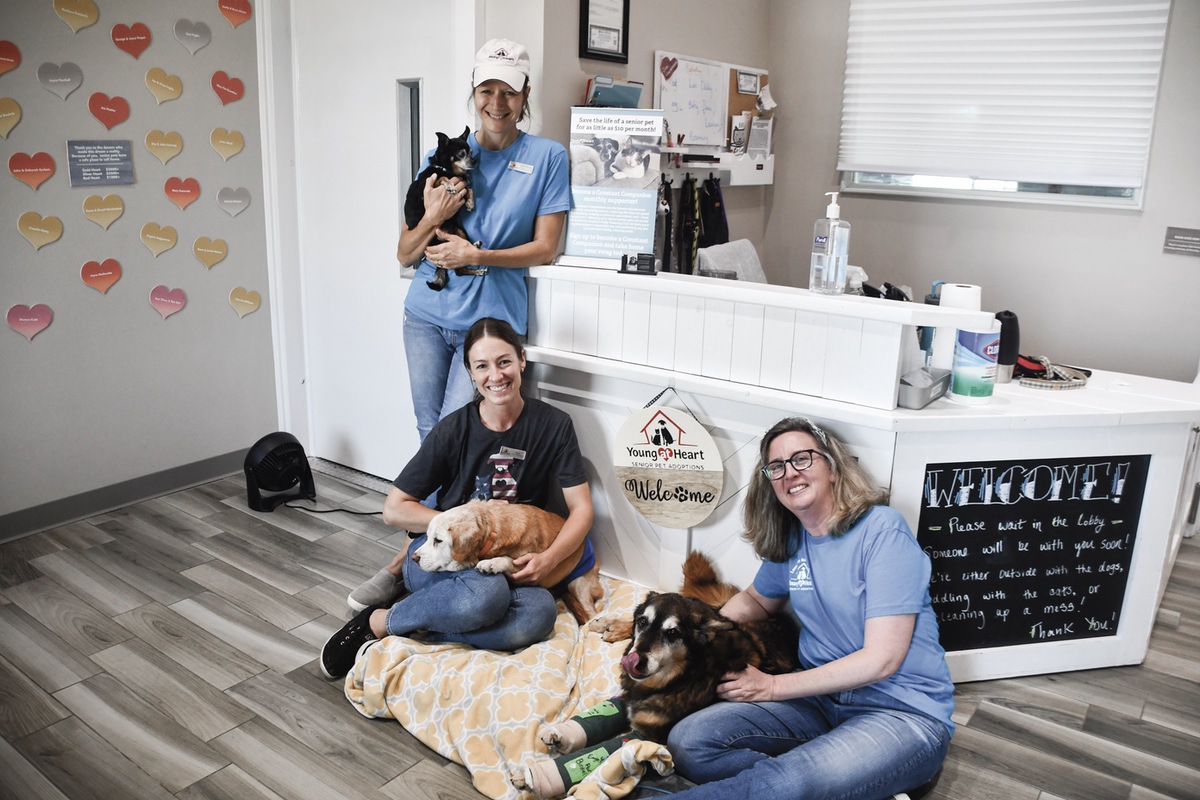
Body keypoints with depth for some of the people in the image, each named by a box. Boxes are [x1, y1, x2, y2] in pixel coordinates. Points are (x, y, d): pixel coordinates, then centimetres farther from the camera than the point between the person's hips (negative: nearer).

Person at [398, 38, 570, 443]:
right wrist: (433, 218, -15)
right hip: (427, 314, 3)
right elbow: (405, 255, 6)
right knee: (428, 432, 12)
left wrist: (478, 256, -18)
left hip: (490, 318, -3)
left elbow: (545, 249, -6)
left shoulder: (547, 156, -2)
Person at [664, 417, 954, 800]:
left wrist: (772, 686, -10)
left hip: (905, 711, -7)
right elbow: (756, 600, 28)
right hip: (822, 698, 7)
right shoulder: (790, 540, 7)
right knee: (687, 742, -17)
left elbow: (881, 659, -17)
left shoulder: (883, 529, -13)